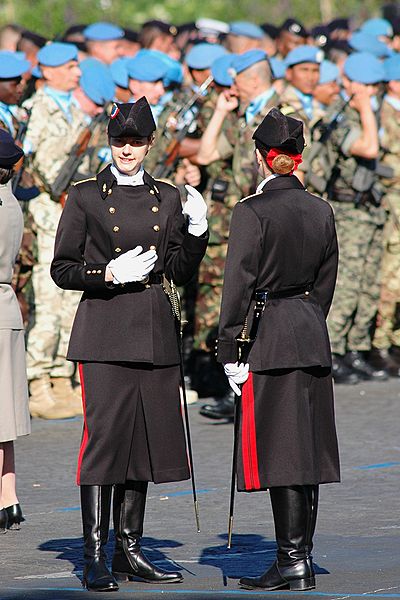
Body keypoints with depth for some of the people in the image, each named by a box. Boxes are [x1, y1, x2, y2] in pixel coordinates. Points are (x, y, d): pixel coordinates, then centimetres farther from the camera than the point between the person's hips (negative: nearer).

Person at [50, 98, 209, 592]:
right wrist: (109, 275, -14)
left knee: (145, 437, 6)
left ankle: (129, 550, 15)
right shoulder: (86, 196, 0)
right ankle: (95, 559, -6)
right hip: (104, 331, -4)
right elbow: (62, 269, 0)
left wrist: (197, 231, -5)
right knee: (103, 435, -8)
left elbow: (181, 272, 11)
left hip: (154, 332, 4)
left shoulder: (167, 198, 11)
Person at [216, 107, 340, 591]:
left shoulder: (252, 212, -12)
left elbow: (239, 285, -12)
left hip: (269, 337, -7)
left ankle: (293, 561, -6)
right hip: (312, 336, 7)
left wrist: (230, 353, -8)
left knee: (280, 449, -5)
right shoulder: (321, 211, 7)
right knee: (307, 448, 10)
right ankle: (300, 558, 14)